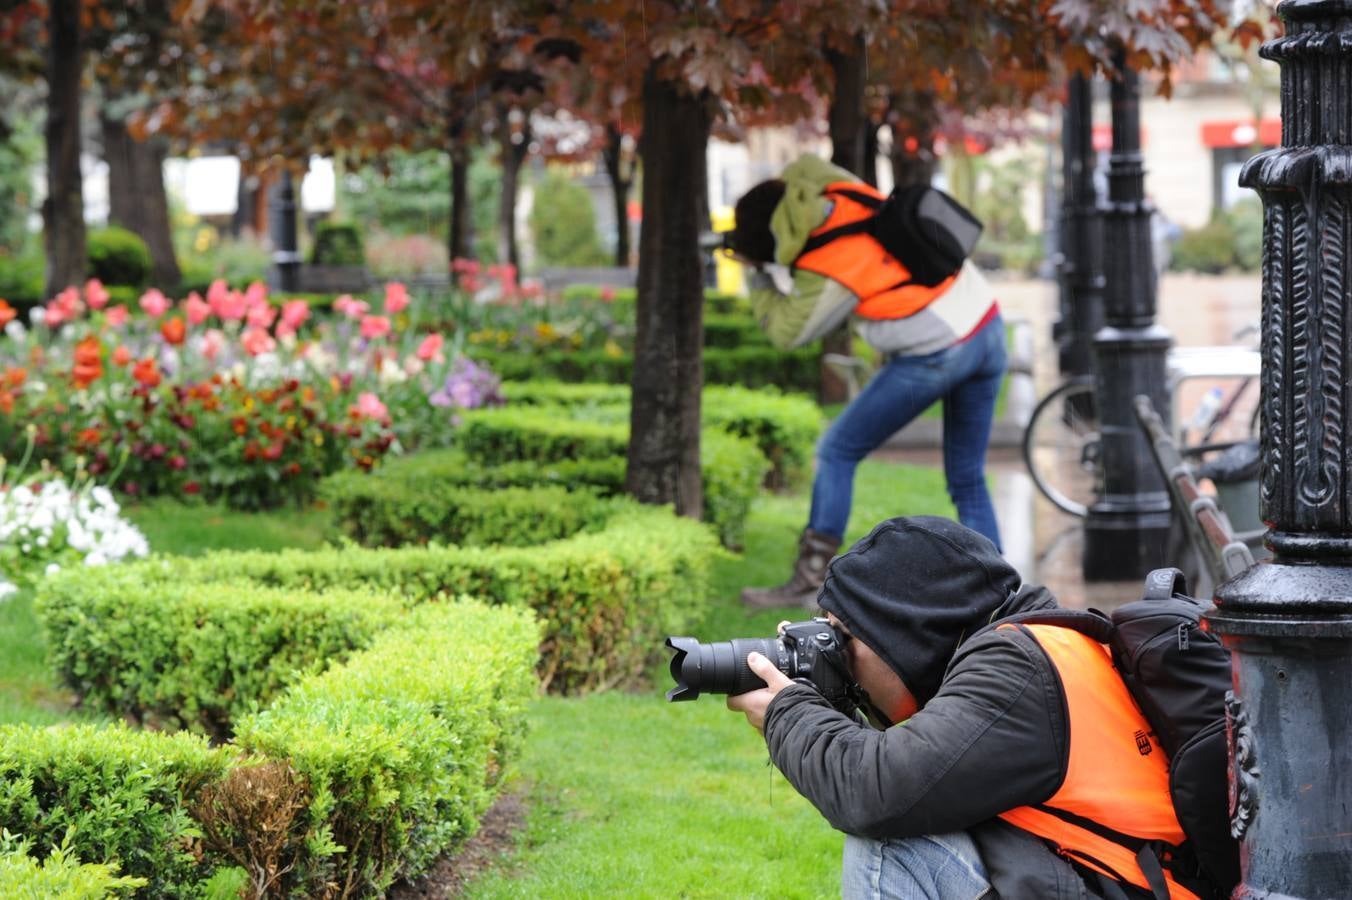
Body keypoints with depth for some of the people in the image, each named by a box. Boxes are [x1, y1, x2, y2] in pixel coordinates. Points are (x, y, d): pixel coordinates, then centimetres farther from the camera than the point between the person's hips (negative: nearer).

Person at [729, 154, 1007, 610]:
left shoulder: (827, 276, -20)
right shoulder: (842, 189, -2)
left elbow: (786, 332, -5)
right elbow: (803, 166, 20)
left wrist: (759, 275, 5)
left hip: (934, 358, -8)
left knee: (836, 454, 5)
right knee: (968, 481, 14)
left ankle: (810, 579, 5)